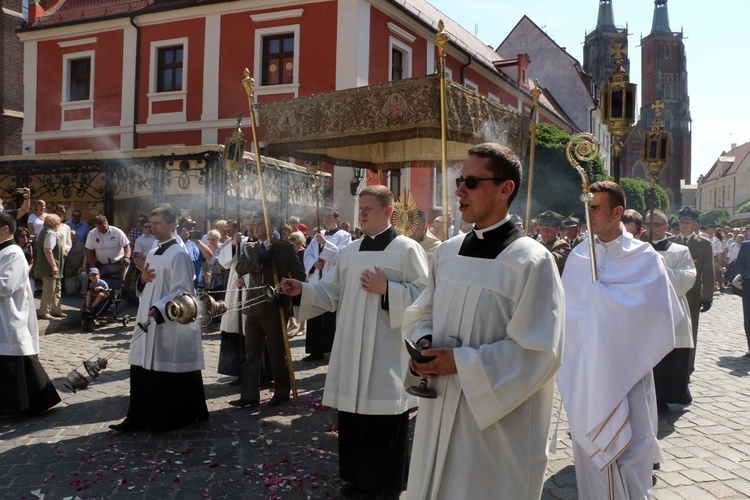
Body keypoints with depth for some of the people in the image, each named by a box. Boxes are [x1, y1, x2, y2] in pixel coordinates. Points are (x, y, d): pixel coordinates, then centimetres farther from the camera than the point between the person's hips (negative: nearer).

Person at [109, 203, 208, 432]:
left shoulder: (178, 254, -12)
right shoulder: (152, 254, 14)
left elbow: (182, 291, -17)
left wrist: (159, 309, -29)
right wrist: (143, 279, -3)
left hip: (171, 324, -8)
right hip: (149, 320, 8)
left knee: (169, 374, 0)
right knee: (143, 369, 9)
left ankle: (171, 418, 13)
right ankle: (139, 417, 17)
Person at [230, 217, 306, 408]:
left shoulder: (284, 247, -1)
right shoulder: (249, 248, 10)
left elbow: (299, 274, -3)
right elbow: (240, 268, -7)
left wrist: (287, 294, -13)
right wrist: (261, 258, -20)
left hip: (275, 306, -4)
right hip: (254, 307, 4)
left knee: (278, 353, 5)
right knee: (251, 353, 5)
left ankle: (282, 392, 18)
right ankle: (249, 395, 10)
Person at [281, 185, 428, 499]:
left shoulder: (407, 249, -5)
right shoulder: (350, 252, 12)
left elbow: (424, 296, -10)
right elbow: (332, 293, 12)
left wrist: (386, 290, -19)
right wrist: (303, 290, -3)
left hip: (387, 352, -5)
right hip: (352, 348, 6)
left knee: (386, 424, 3)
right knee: (353, 417, 11)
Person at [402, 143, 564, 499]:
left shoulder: (531, 261, -14)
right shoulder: (446, 253, 6)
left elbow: (539, 351, -17)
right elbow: (421, 313, 15)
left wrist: (461, 362, -19)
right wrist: (424, 343, -7)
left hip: (498, 421, -6)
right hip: (439, 410, 6)